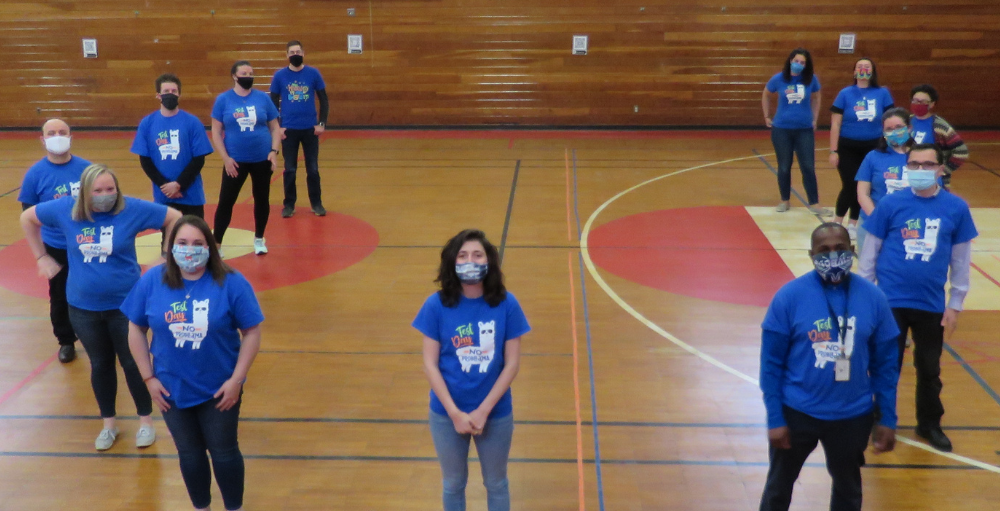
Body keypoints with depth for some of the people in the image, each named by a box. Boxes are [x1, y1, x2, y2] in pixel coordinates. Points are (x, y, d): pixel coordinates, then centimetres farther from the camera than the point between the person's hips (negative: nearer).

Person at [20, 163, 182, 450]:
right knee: (100, 365, 16)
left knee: (132, 364, 9)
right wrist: (42, 257, 8)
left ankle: (146, 421, 27)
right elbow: (27, 218, 9)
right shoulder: (65, 209, -8)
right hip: (83, 307, 2)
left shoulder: (132, 209, -15)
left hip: (125, 305, -2)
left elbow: (176, 218, -7)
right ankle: (108, 424, 33)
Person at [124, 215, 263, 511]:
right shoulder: (152, 281, -9)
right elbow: (136, 330, 1)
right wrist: (148, 378, -2)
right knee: (189, 454, 19)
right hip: (172, 389, 2)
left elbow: (252, 333, -10)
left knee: (224, 453, 13)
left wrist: (236, 380, -14)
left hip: (219, 390, -2)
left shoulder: (231, 283, -15)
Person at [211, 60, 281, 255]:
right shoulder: (223, 99, -3)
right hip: (235, 161, -2)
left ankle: (259, 239, 29)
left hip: (262, 159, 2)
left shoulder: (263, 98, 1)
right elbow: (216, 132, -2)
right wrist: (225, 158, -9)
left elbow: (274, 128, 6)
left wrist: (274, 151, -8)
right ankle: (216, 243, 8)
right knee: (226, 201, -1)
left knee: (262, 199, 12)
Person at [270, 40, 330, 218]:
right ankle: (289, 204, 16)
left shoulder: (313, 73, 0)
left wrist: (322, 123, -4)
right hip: (288, 129, 0)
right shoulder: (279, 75, 0)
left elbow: (324, 100, 5)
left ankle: (317, 203, 17)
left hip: (310, 128, 0)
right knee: (290, 170, 5)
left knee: (313, 169, 6)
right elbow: (274, 103, 5)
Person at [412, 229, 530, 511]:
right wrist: (455, 413, -14)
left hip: (496, 414, 0)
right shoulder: (436, 305, -12)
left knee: (496, 484, 19)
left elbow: (512, 363, -9)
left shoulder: (506, 305, -12)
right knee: (453, 484, 19)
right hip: (447, 414, 0)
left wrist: (483, 410, -15)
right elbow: (430, 364, -9)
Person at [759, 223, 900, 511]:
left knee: (848, 487, 22)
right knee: (779, 485, 15)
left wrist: (887, 419, 0)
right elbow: (771, 363, -10)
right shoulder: (790, 296, -13)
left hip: (853, 416, 2)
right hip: (796, 412, -2)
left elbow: (886, 363, 1)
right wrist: (774, 419, -11)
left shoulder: (873, 298, -6)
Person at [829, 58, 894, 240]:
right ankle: (837, 223, 13)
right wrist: (833, 151, -7)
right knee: (850, 186, -7)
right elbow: (835, 124, -3)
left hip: (873, 148, 2)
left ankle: (852, 224, 21)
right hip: (848, 147, -2)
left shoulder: (883, 93, -1)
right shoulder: (845, 94, -4)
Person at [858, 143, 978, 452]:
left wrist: (955, 303, 5)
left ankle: (930, 424, 35)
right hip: (890, 301, -1)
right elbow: (870, 252, -1)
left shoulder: (956, 208, -4)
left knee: (929, 368, 15)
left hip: (932, 304, 1)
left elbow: (961, 259, 4)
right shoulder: (890, 204, -8)